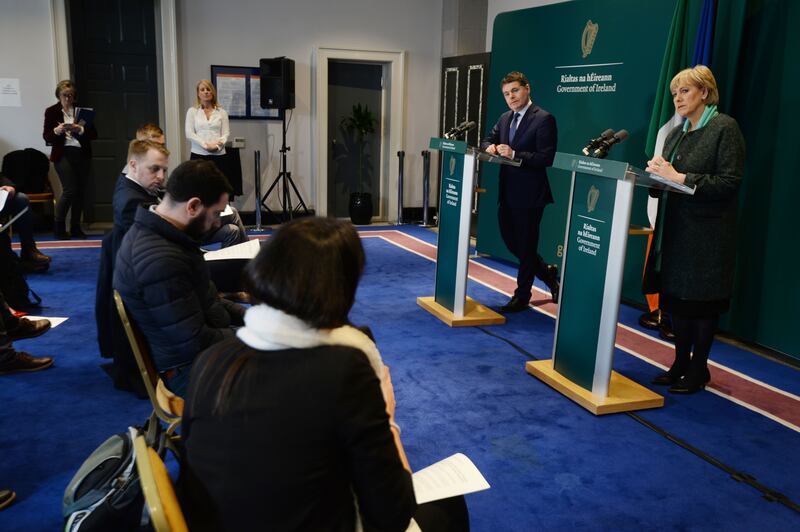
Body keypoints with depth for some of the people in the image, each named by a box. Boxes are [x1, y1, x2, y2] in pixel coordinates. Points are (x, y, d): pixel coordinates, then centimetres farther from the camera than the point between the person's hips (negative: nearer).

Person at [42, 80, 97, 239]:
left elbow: (94, 134, 4)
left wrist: (80, 129, -14)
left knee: (80, 192, 3)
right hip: (63, 155, -3)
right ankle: (59, 227, 2)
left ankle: (75, 228, 13)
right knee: (69, 191, -12)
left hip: (82, 155, 3)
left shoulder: (82, 111, 8)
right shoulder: (51, 111, 4)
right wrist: (57, 131, -18)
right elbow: (46, 137, 1)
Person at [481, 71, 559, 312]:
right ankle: (547, 272, 38)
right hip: (507, 192, 8)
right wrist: (490, 147, -4)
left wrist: (514, 154, -26)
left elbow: (546, 157, -18)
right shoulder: (505, 118, 12)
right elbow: (488, 140, 19)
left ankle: (522, 296, 20)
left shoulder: (544, 119, -12)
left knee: (526, 245, 5)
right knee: (510, 240, 17)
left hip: (529, 193, -8)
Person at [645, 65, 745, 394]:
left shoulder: (725, 128, -7)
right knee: (676, 297, 10)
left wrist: (680, 178, -22)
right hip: (676, 230, 7)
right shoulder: (676, 134, 14)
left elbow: (730, 183, -16)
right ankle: (680, 364, 22)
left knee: (702, 302, 3)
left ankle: (698, 369, 16)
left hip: (708, 233, -6)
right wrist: (658, 171, -7)